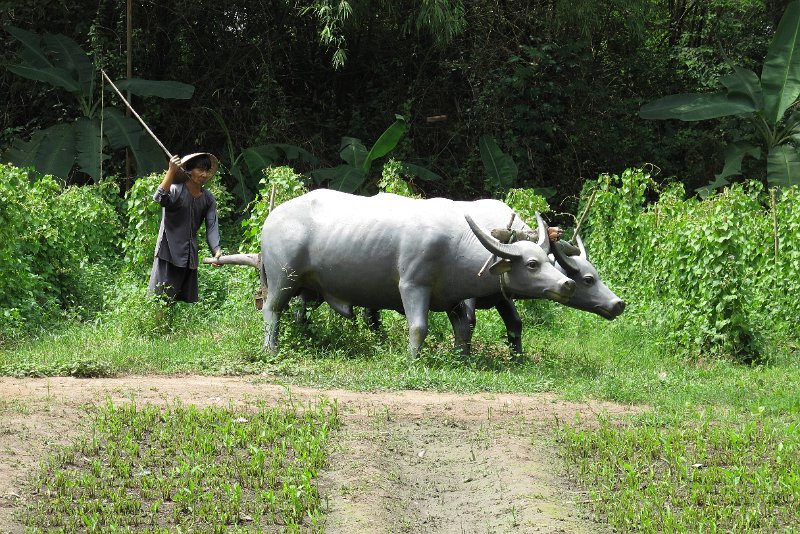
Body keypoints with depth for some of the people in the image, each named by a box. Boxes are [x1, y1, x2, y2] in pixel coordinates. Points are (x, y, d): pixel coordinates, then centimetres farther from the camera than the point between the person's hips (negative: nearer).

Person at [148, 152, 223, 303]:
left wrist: (216, 250, -18)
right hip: (169, 254, -6)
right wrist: (171, 171, -41)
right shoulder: (176, 190, -10)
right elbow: (160, 198, -32)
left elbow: (212, 226, 0)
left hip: (190, 256, 6)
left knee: (187, 301, 8)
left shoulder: (208, 199, 8)